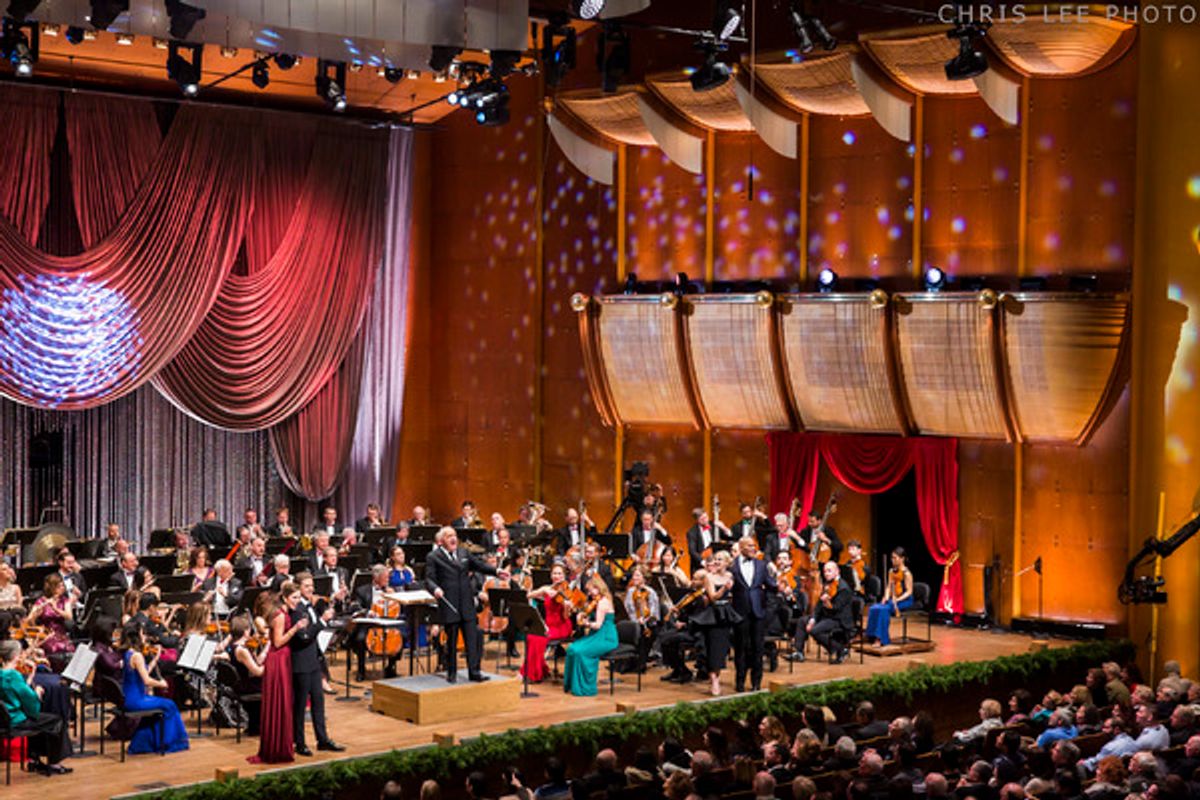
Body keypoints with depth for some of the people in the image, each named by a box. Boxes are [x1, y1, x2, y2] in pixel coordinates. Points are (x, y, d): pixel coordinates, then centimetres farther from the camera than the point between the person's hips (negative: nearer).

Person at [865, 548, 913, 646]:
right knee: (874, 608, -20)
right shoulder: (892, 572, 12)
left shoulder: (906, 573, -9)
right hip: (892, 599, 7)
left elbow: (909, 591, -12)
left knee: (883, 609, -31)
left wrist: (897, 599, -23)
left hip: (904, 601, -7)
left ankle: (881, 639, -27)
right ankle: (873, 636, -19)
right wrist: (886, 597, -6)